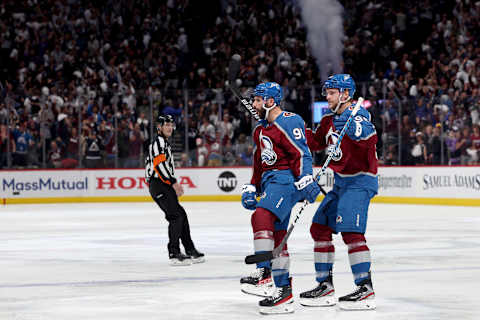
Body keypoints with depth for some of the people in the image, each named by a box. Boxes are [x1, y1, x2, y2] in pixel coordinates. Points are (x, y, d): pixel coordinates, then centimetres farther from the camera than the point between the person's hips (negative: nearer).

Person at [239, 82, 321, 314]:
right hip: (270, 182, 10)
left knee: (261, 216, -28)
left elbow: (301, 154, -18)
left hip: (286, 179, -10)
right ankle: (283, 291, 10)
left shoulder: (288, 122, -10)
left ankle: (264, 274, -30)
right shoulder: (261, 129, 20)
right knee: (277, 236, 7)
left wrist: (306, 181, -27)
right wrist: (252, 188, 22)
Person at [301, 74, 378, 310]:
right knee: (319, 228, 9)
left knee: (350, 231, -19)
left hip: (360, 181, -10)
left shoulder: (357, 114, -16)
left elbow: (370, 138, -34)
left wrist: (352, 126, -48)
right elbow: (315, 143, 24)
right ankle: (325, 287, 16)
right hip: (341, 181, 10)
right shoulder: (330, 117, 12)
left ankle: (366, 289, -17)